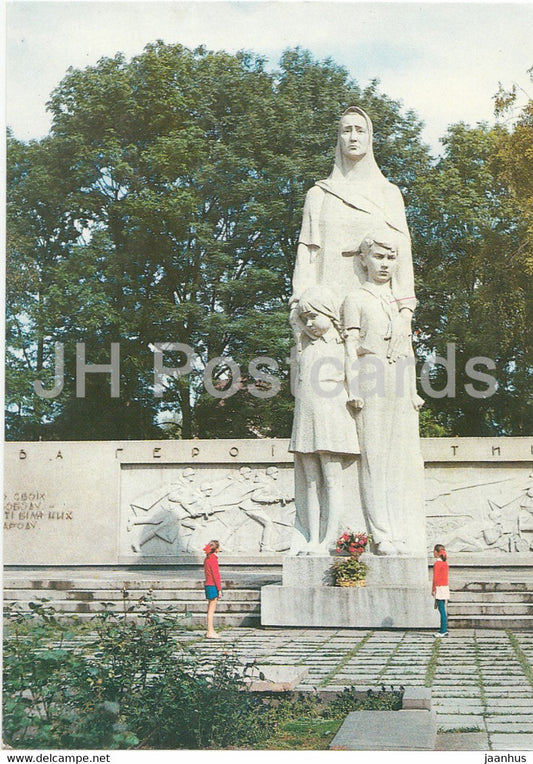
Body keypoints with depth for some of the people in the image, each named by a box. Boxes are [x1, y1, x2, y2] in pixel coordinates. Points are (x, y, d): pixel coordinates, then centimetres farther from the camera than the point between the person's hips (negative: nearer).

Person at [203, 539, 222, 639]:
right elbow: (215, 575, -17)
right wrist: (219, 589, -14)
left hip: (208, 585, 9)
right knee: (212, 609, -6)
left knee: (210, 608, 13)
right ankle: (210, 631, -5)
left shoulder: (207, 558, 12)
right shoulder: (213, 558, -15)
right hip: (213, 586, -9)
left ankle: (210, 630, 18)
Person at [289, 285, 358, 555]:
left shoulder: (344, 345, 3)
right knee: (311, 482, 4)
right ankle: (312, 539, 5)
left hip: (331, 419, -5)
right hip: (306, 419, 5)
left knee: (332, 480, -5)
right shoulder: (307, 343, 16)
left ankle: (328, 540, -6)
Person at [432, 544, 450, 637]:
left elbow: (435, 578, -13)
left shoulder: (437, 563, -13)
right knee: (443, 610, 13)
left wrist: (433, 589, -9)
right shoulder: (445, 563, 12)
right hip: (446, 587, 8)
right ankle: (444, 629, 16)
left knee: (442, 610, -7)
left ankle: (443, 631, -7)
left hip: (439, 587, -8)